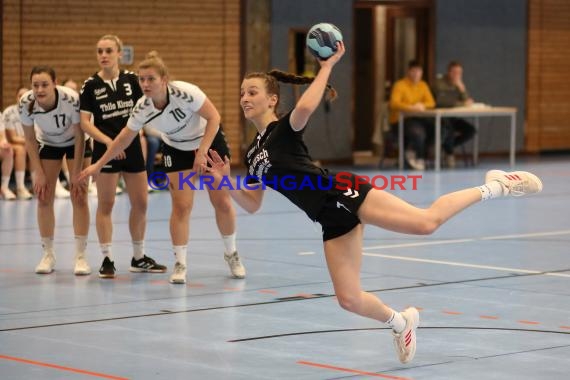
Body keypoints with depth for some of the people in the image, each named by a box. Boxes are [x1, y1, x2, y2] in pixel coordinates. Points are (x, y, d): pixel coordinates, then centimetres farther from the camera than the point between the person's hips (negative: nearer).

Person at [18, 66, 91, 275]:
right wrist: (39, 173, -14)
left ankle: (81, 256, -4)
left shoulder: (72, 99, -36)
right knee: (44, 198, -3)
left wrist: (76, 174, -22)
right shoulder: (26, 103, -27)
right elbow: (30, 140, -12)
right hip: (48, 144, 2)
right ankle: (48, 255, 8)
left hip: (74, 142, -2)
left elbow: (79, 137, -23)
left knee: (79, 197, -10)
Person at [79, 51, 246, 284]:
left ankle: (231, 254, 21)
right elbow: (124, 139, -6)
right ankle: (180, 264, 1)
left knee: (222, 202, 0)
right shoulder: (142, 108, -21)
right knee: (181, 206, -8)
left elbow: (214, 117, -25)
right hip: (176, 150, 2)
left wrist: (202, 152, -31)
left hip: (209, 141, -2)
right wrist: (99, 165, -4)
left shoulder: (185, 92, -34)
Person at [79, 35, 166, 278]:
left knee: (140, 203, 8)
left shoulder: (131, 79, 2)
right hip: (105, 149, -3)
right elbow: (85, 122, -7)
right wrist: (108, 141, -19)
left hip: (132, 147, 3)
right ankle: (107, 259, 7)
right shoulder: (91, 85, -5)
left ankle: (138, 258, 22)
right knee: (105, 204, 0)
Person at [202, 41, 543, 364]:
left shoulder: (285, 129, -1)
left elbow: (305, 108, -26)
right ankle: (400, 322, 28)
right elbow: (252, 205, 23)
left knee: (426, 222, -24)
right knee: (349, 299, -1)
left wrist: (327, 66, -19)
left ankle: (493, 187, -4)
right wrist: (227, 181, 8)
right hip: (334, 221, 7)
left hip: (344, 195, -7)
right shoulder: (253, 154, 19)